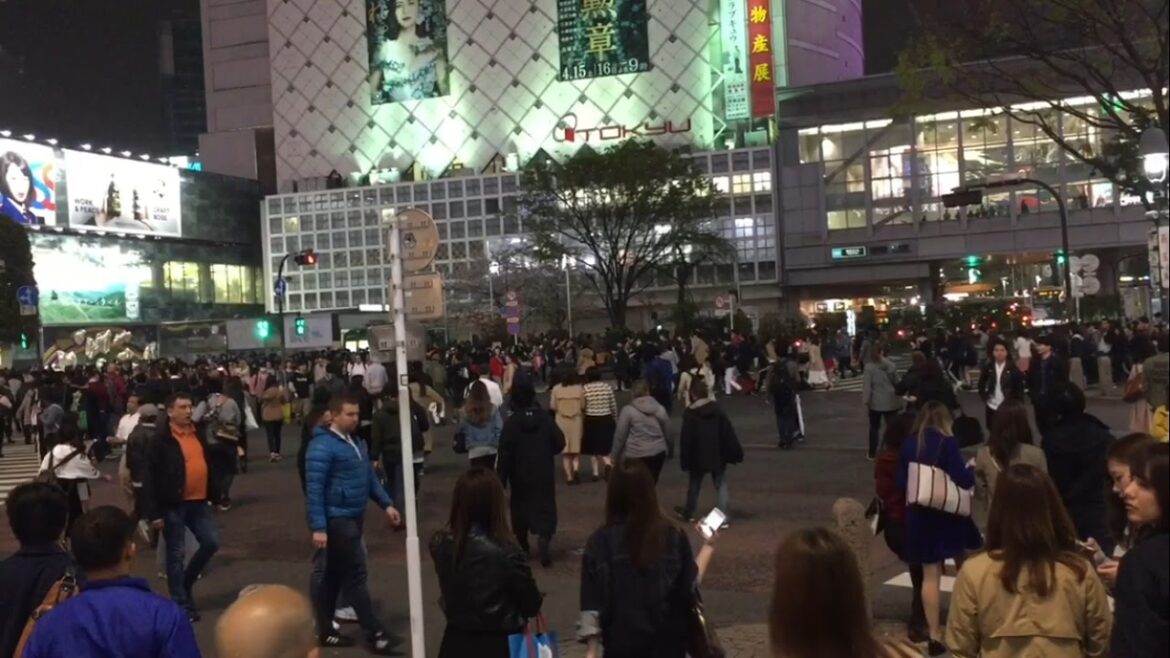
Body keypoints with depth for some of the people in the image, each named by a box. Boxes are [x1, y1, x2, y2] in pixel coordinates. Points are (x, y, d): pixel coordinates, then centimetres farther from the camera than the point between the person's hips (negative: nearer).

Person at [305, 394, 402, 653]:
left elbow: (370, 477, 20)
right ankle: (375, 634, 0)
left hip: (354, 517, 9)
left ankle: (324, 630, 24)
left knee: (334, 575, 15)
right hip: (337, 520, -9)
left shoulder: (355, 442, 12)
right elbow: (314, 490, -20)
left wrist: (386, 504, 12)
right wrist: (318, 527, -24)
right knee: (355, 575, -5)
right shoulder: (322, 446, -17)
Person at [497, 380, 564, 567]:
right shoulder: (545, 418, -6)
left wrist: (501, 481, -8)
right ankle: (543, 538, -23)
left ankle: (522, 547, 25)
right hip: (544, 474, 1)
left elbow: (504, 455, -13)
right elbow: (560, 443, -3)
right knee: (545, 509, 1)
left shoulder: (511, 423, -12)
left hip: (520, 476, 0)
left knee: (520, 509, 16)